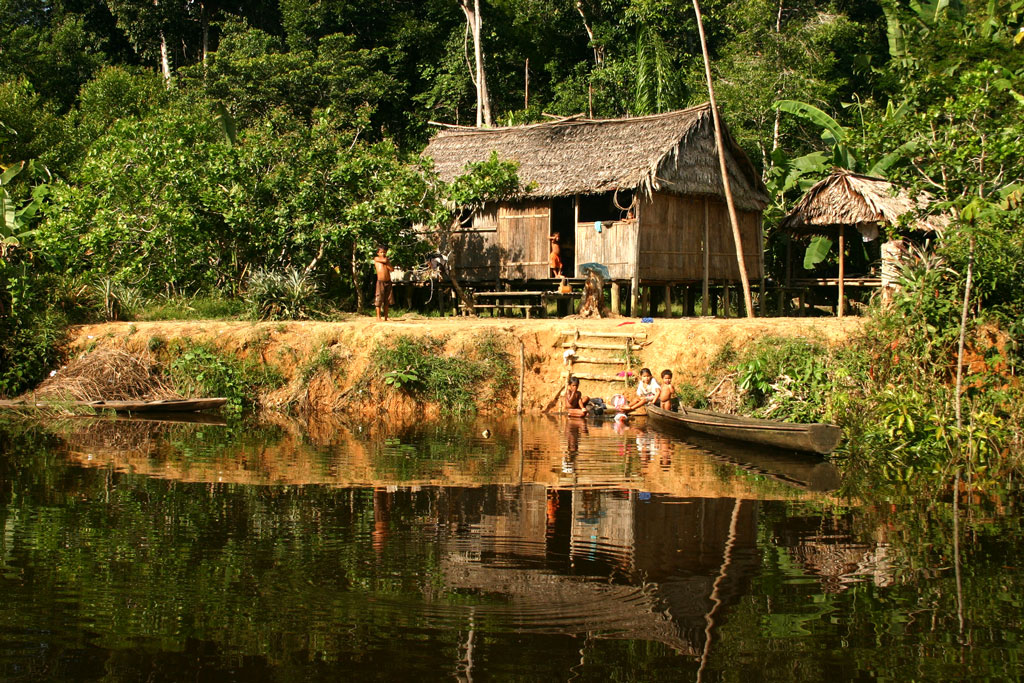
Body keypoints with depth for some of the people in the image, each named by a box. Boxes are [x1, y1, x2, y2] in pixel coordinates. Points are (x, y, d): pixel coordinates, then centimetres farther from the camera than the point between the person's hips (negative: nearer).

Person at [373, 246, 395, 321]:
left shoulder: (387, 260, 15)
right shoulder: (376, 259, 4)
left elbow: (392, 269, 1)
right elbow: (384, 260, -13)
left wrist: (387, 263, -4)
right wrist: (385, 259, 6)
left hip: (388, 282, 4)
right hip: (380, 282, -4)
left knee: (387, 301, 5)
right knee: (379, 300, -8)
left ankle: (386, 317, 9)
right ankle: (378, 317, -5)